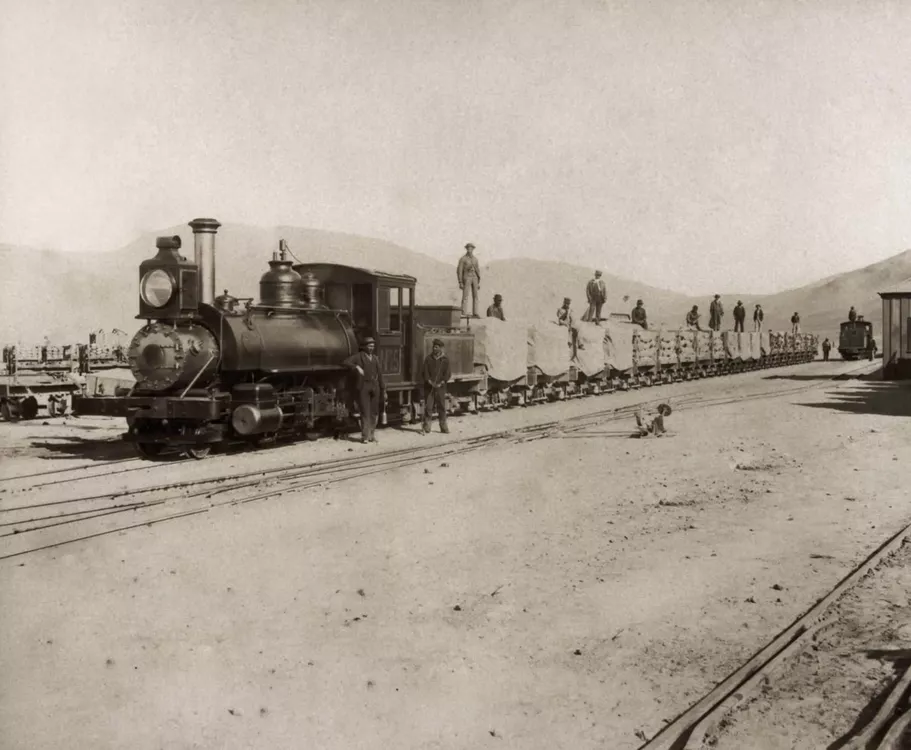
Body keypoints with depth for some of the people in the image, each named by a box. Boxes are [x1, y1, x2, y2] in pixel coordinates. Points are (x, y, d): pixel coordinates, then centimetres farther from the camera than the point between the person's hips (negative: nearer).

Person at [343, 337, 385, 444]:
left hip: (375, 387, 5)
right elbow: (346, 362, -10)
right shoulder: (359, 356, 2)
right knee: (365, 412, -6)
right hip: (363, 387, -5)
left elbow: (379, 374, 17)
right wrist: (357, 367, -24)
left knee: (374, 413, 6)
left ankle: (371, 435, 14)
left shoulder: (375, 358, 16)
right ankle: (365, 436, -3)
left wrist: (383, 390, 14)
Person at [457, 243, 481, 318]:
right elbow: (459, 271, -7)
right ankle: (464, 314, -10)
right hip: (466, 278, -5)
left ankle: (474, 313, 4)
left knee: (475, 296, 1)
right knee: (465, 296, -10)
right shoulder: (462, 259, -5)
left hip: (474, 278, 5)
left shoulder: (475, 259, 12)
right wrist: (460, 283, -13)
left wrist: (479, 283, 9)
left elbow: (477, 271, 15)